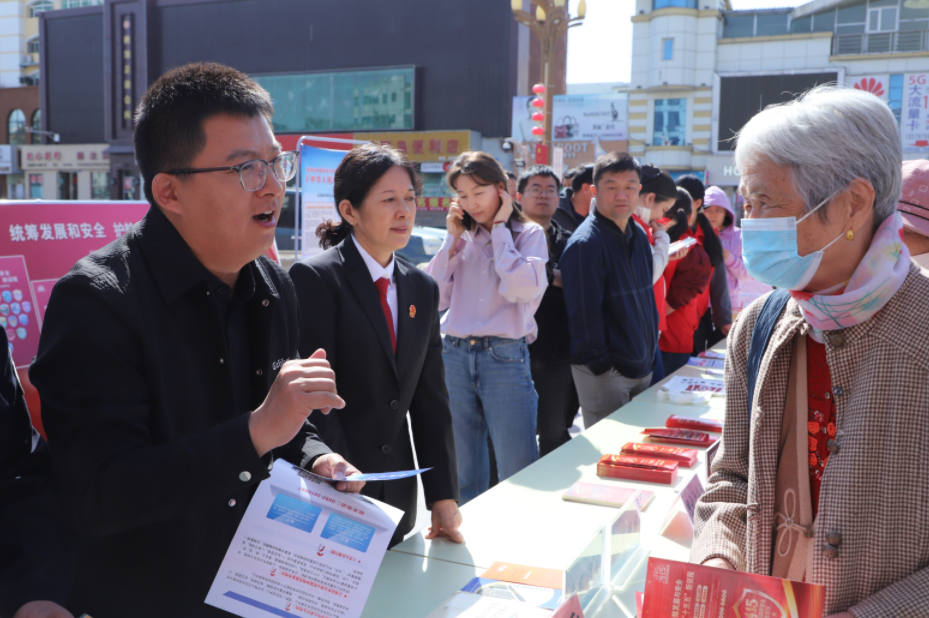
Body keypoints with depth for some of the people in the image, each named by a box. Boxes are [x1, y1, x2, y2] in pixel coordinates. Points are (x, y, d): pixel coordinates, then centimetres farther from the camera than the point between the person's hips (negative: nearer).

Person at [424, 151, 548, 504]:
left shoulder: (529, 234, 2)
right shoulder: (462, 238, 12)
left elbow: (523, 290, -17)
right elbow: (436, 299, 2)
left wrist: (499, 229, -8)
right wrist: (454, 238, 0)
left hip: (505, 357, -4)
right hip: (455, 356, 4)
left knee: (518, 475, -1)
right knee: (464, 476, 13)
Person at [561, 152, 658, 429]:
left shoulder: (639, 237, 10)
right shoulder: (585, 244, -17)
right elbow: (584, 313, -18)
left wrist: (651, 352, 13)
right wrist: (601, 366, -17)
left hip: (642, 365, 8)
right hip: (605, 373, -8)